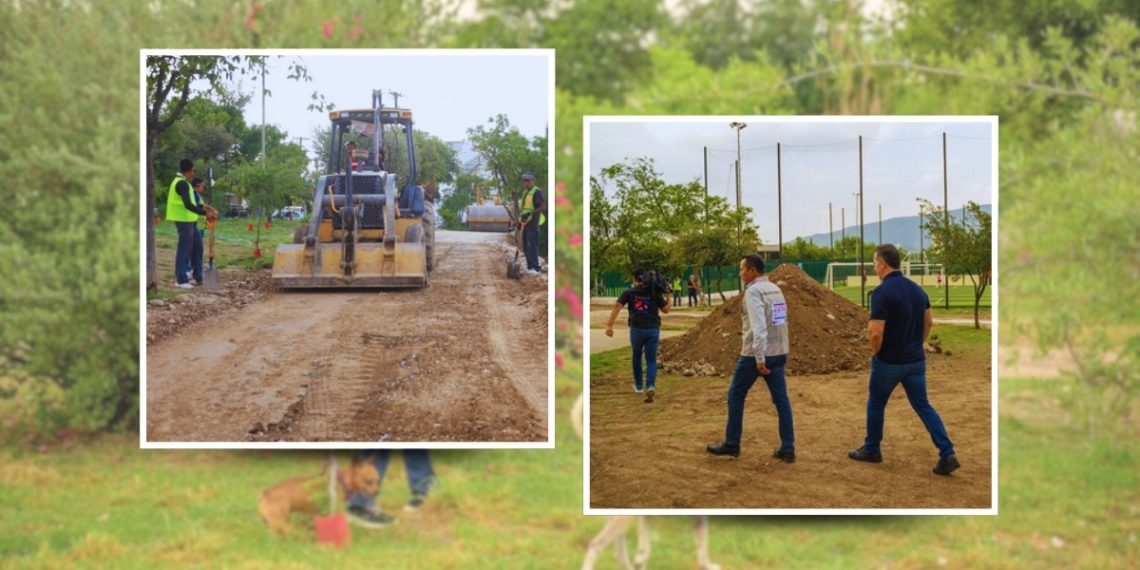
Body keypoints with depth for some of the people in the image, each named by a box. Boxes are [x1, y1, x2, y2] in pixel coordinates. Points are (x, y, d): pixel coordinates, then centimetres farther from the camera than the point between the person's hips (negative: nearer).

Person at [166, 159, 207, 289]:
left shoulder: (178, 181, 16)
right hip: (185, 220, -10)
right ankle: (181, 280, -6)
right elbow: (188, 205, -25)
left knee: (186, 249, 15)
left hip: (186, 220, 10)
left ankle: (181, 277, 20)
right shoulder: (182, 183, -17)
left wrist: (201, 208, 26)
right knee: (184, 249, -7)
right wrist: (204, 213, -27)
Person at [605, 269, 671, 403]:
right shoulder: (654, 292, 5)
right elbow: (666, 309, 8)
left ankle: (638, 385, 35)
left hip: (637, 329, 0)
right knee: (651, 360, 4)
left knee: (636, 356, 23)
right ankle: (651, 386, -19)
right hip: (653, 329, 0)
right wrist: (667, 296, 22)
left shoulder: (629, 292, 1)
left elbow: (617, 307, -9)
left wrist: (609, 325, -10)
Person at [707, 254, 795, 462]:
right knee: (781, 399, 6)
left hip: (756, 355, -7)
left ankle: (732, 444, 14)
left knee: (736, 396, 8)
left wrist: (759, 358, -24)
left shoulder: (753, 291, -13)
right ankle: (787, 449, 5)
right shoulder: (775, 289, 12)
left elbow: (758, 326, -23)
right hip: (778, 353, 7)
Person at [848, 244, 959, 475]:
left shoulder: (882, 292, -20)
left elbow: (876, 333, -24)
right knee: (923, 406, 8)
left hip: (888, 362, -6)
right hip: (916, 361, 6)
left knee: (876, 404, 15)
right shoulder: (917, 289, 4)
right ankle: (947, 454, -3)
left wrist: (875, 352, -5)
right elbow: (929, 322, 13)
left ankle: (871, 450, 28)